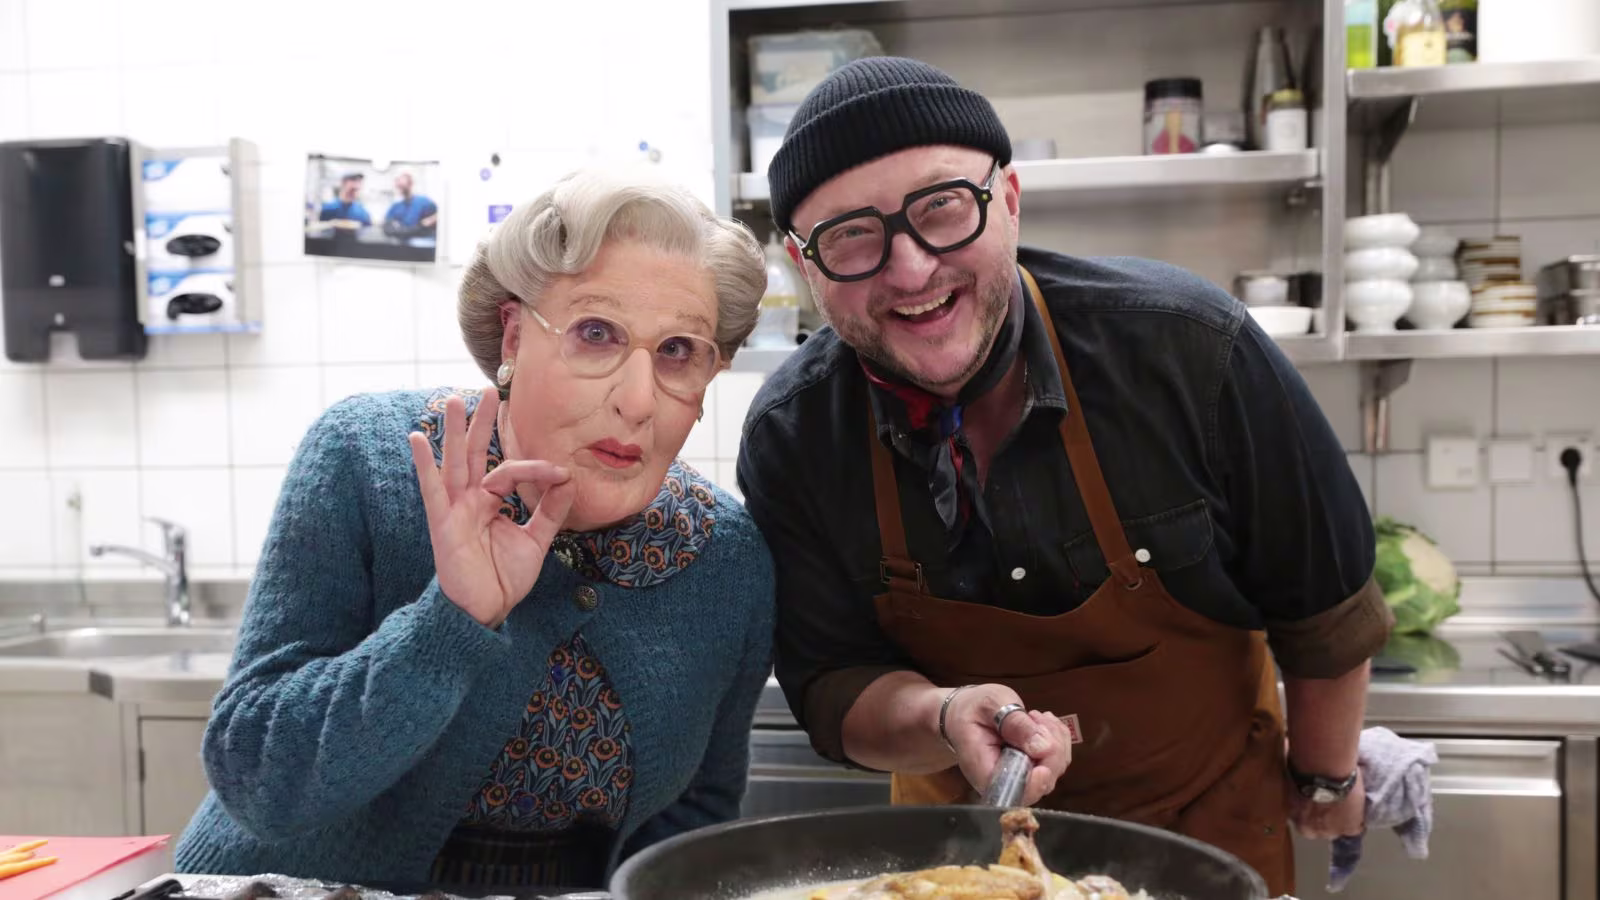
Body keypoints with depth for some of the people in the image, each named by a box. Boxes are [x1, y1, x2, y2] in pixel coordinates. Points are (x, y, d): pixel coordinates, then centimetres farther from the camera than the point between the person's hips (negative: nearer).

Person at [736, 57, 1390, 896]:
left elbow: (1325, 606, -12)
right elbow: (836, 688, -14)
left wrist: (1326, 779, 2)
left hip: (1208, 818, -1)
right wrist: (947, 720, -35)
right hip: (965, 830, 2)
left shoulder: (1188, 348, -27)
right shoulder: (789, 439, -21)